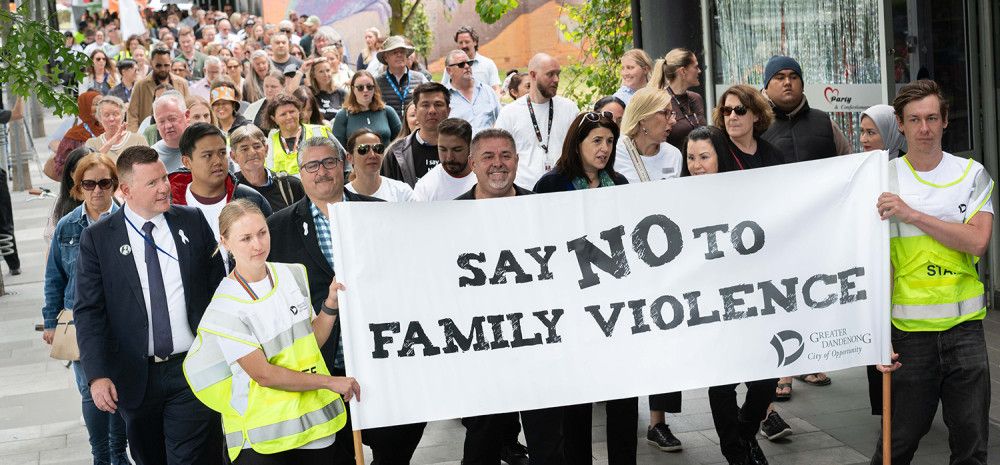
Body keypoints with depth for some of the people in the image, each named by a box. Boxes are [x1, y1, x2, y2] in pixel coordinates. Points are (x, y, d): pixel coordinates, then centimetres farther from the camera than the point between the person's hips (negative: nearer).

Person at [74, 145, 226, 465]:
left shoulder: (193, 222, 2)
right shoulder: (97, 238, -2)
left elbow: (218, 286, 7)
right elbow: (88, 312, -5)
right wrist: (98, 375, -16)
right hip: (135, 377, 0)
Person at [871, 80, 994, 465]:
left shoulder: (972, 174, 5)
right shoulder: (884, 180, 0)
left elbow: (978, 242, -9)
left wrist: (912, 214, -15)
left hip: (964, 327, 2)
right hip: (909, 331, -2)